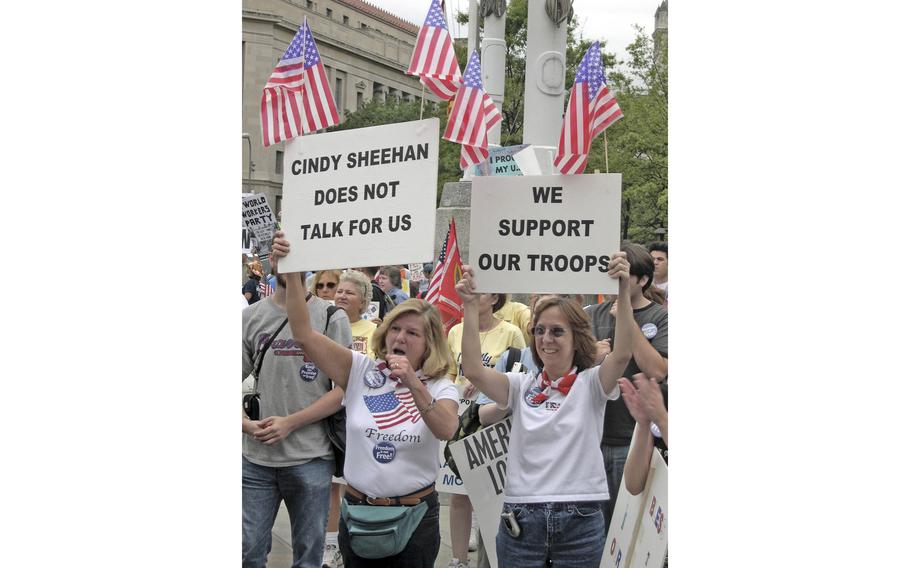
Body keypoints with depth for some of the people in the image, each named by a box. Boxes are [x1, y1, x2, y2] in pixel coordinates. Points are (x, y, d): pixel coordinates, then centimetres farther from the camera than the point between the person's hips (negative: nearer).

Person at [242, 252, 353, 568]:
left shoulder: (332, 318, -1)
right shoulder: (251, 317, 5)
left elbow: (345, 388, -6)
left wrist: (290, 423, -12)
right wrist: (247, 423, -9)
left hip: (310, 458, -2)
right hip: (256, 458, 2)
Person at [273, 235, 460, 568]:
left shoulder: (439, 388, -3)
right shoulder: (362, 371, 0)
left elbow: (446, 430, -25)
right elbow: (304, 334, -8)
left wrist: (413, 384, -35)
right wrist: (291, 273, -17)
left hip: (415, 514, -1)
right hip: (358, 507, 2)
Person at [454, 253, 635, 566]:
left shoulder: (591, 384, 1)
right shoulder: (522, 385, 6)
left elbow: (622, 354, -19)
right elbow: (473, 370, -10)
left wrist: (623, 290, -30)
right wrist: (470, 305, -18)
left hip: (580, 521, -1)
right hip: (521, 519, 2)